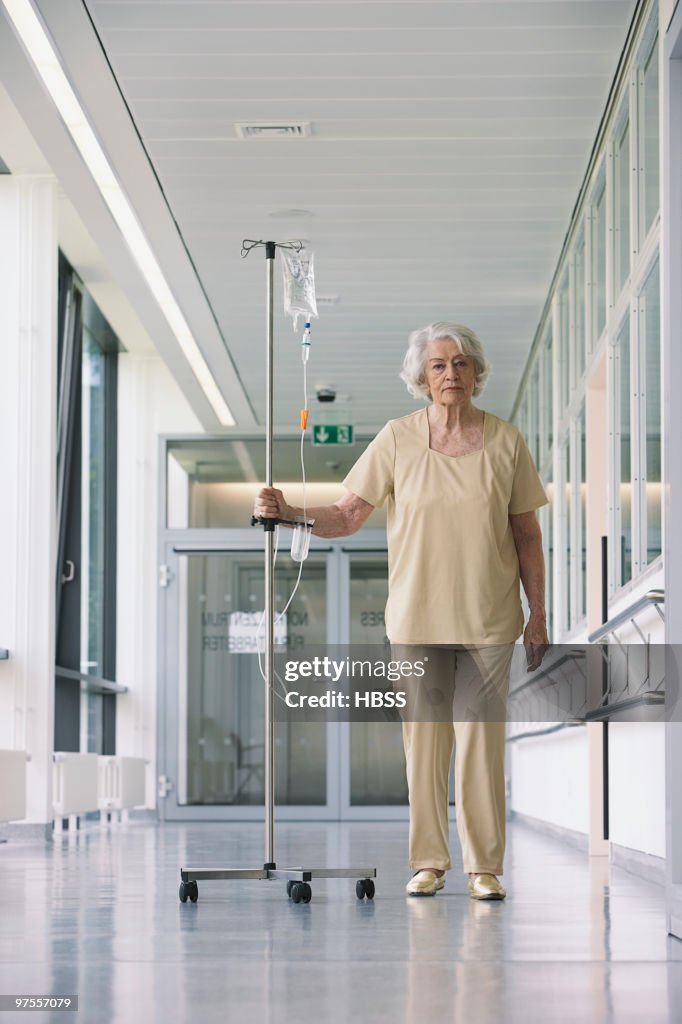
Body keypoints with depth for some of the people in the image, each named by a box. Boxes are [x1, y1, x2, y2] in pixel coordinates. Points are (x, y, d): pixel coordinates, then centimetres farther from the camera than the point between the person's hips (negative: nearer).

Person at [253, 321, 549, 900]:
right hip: (417, 617, 0)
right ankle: (429, 862, 13)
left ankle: (486, 866, 7)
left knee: (482, 738, -1)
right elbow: (347, 516, 0)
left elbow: (527, 536, 5)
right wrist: (287, 513, -15)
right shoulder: (397, 440, -1)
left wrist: (538, 616, 3)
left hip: (489, 619, 0)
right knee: (423, 738, 3)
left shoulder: (505, 441, 1)